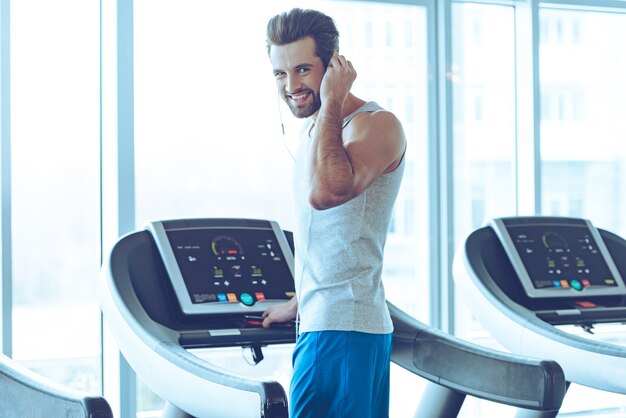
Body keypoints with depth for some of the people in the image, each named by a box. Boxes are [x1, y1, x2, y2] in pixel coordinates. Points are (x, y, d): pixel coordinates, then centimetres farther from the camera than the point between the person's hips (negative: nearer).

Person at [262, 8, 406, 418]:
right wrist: (300, 303, 34)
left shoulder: (377, 124, -13)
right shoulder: (314, 130, 16)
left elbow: (326, 191, -33)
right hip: (324, 322, 10)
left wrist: (331, 103, -21)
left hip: (342, 329, -10)